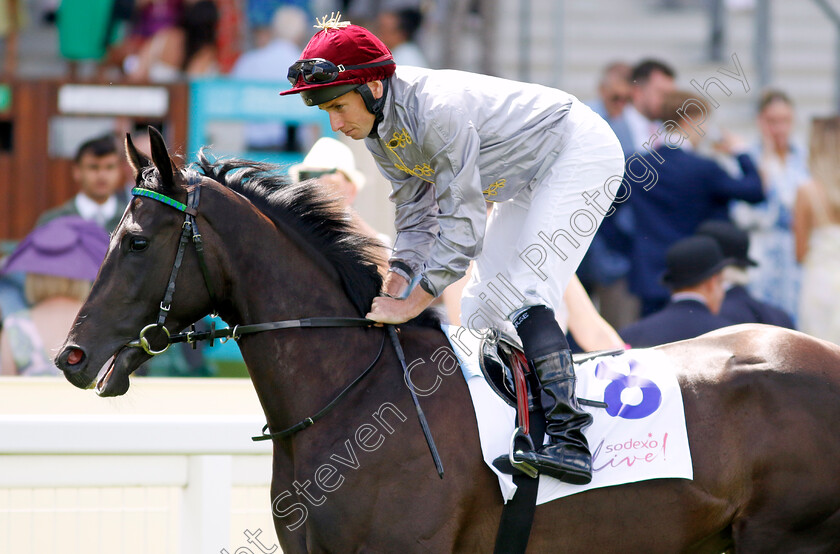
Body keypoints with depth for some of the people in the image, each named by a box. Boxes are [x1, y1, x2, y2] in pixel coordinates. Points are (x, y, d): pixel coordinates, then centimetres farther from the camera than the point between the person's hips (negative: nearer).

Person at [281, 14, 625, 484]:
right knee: (481, 309, 8)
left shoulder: (438, 110, -34)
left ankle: (567, 440, -30)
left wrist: (412, 303, -33)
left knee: (524, 297, -23)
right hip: (530, 178, 10)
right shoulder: (378, 128, -5)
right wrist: (391, 294, -14)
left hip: (581, 152, -10)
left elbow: (463, 224, -33)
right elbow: (416, 221, 0)